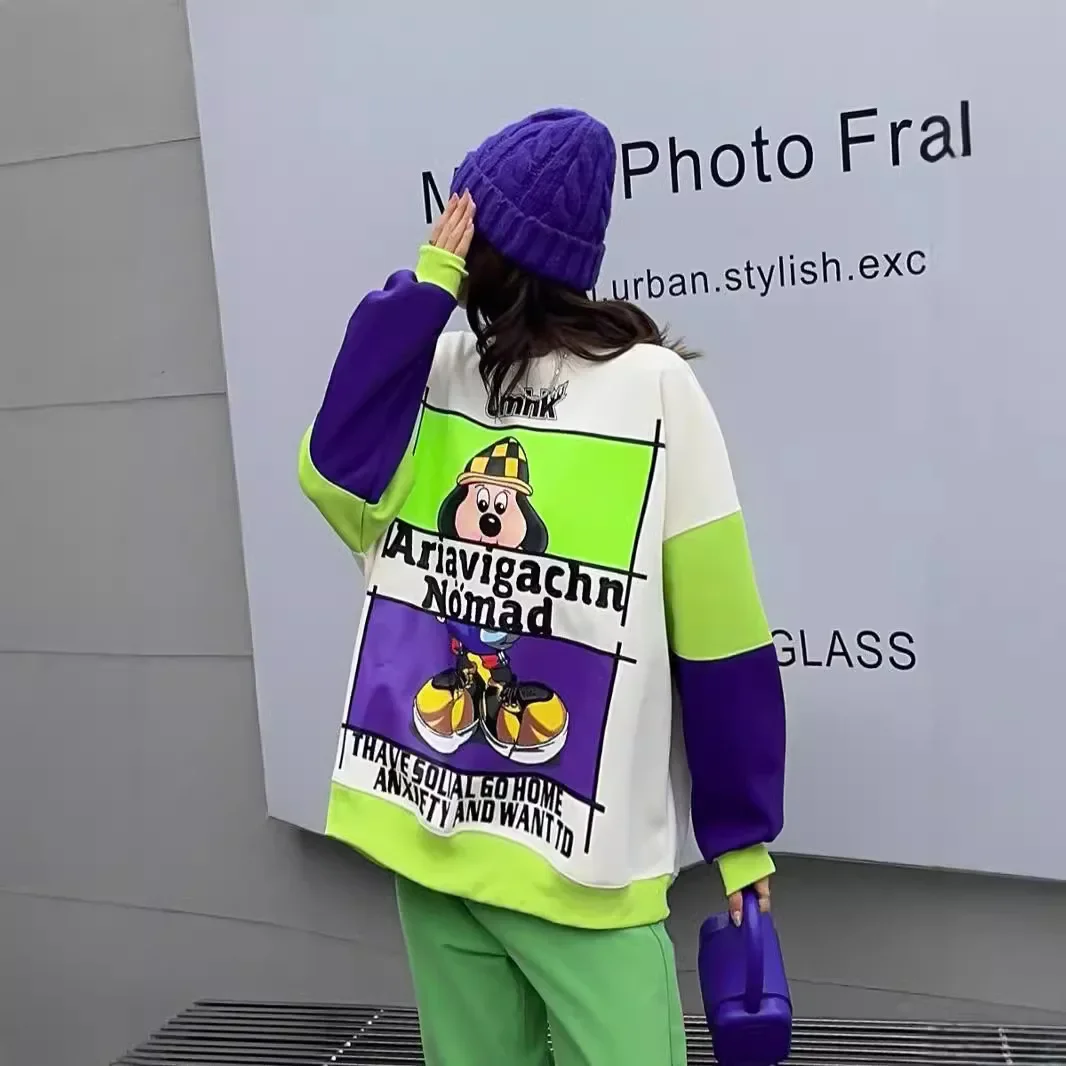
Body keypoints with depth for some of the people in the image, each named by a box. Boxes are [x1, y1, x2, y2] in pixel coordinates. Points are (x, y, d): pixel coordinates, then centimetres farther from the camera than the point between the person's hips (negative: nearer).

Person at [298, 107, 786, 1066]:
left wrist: (742, 834, -4)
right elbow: (340, 481, -15)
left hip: (582, 861, -4)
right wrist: (422, 290, -15)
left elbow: (719, 635, -8)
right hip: (431, 833, 4)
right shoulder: (433, 369, 4)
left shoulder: (651, 387, -10)